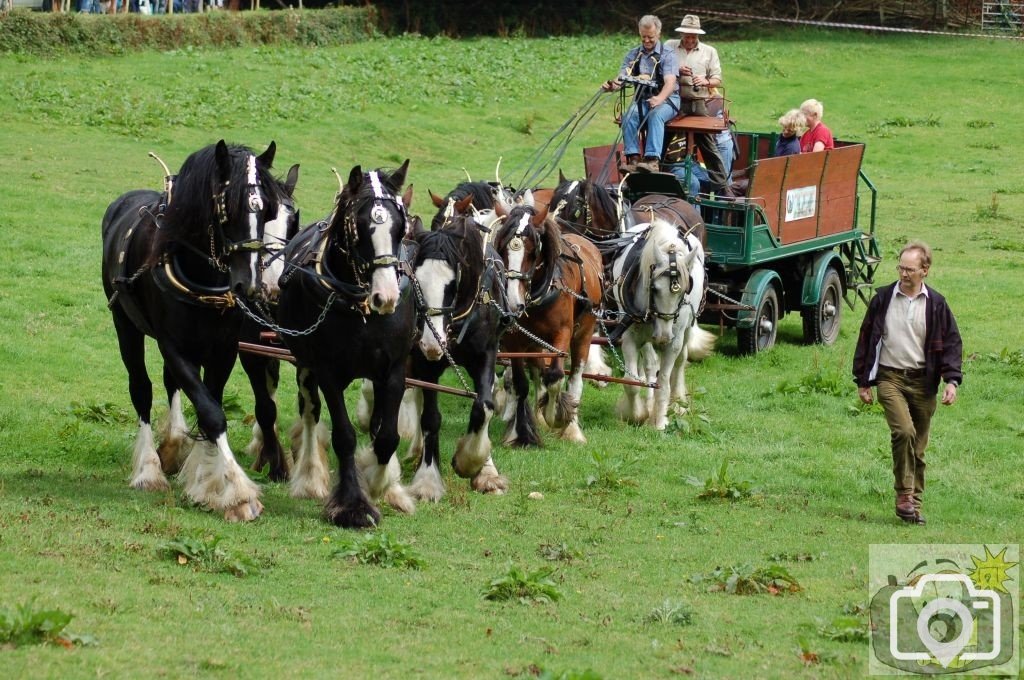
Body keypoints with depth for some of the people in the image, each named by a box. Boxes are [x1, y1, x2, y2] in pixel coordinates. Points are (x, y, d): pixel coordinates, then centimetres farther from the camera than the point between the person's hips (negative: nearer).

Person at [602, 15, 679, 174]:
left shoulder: (667, 55, -2)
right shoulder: (633, 55, 12)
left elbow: (670, 82, -16)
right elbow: (621, 78, 3)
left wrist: (660, 99, -38)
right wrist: (612, 86, -24)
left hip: (666, 99, -4)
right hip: (641, 100, 4)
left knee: (655, 115, -36)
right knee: (629, 116, -29)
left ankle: (652, 160, -48)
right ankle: (633, 159, -37)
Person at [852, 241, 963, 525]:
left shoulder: (936, 304, 3)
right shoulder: (883, 298, 2)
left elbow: (951, 342, 7)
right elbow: (866, 339, 9)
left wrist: (952, 380, -6)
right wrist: (862, 381, 7)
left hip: (922, 381, 2)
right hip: (890, 377, -2)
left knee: (918, 447, 6)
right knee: (904, 431, -23)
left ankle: (914, 502, 17)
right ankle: (904, 494, -15)